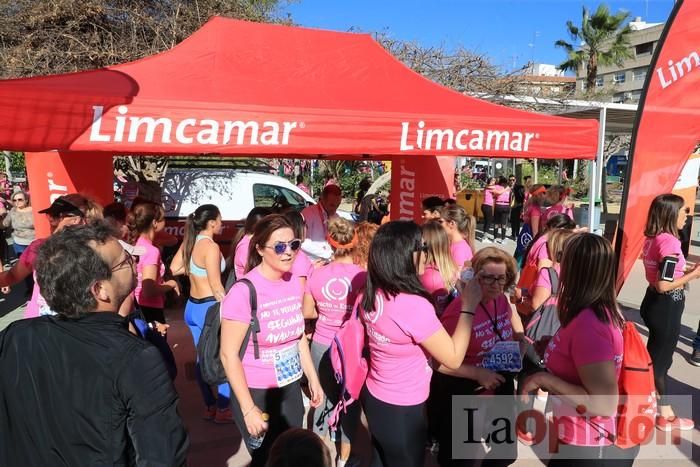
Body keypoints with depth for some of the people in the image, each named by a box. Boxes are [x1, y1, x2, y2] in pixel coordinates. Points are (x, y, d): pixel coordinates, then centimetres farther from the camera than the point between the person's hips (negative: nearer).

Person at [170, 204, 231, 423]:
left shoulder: (189, 242, 3)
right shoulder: (211, 247, -20)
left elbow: (174, 269, 8)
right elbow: (216, 287, -19)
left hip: (192, 306, 8)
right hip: (209, 307, -8)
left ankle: (209, 406, 28)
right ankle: (223, 409, 13)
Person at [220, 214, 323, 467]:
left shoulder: (294, 283, -1)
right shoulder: (244, 291, -21)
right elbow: (229, 354, -18)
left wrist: (313, 379, 13)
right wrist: (248, 409, -17)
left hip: (291, 389, 6)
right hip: (257, 394, -5)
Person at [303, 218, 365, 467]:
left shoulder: (317, 274, -9)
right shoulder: (363, 276, -18)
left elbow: (307, 313, 0)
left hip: (321, 345, 3)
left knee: (324, 397, 20)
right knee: (350, 400, 16)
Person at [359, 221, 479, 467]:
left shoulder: (370, 295, -7)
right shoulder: (415, 306, -30)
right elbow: (453, 358, -19)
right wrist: (468, 306, -14)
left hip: (374, 397, 6)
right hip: (401, 410, -6)